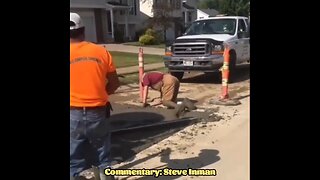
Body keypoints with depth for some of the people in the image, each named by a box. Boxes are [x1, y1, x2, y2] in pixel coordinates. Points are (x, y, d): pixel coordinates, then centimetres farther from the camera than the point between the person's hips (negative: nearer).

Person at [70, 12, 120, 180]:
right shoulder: (101, 52, -1)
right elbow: (114, 84, 4)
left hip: (74, 113, -1)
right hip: (98, 112, 2)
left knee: (75, 159, 11)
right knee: (102, 155, 19)